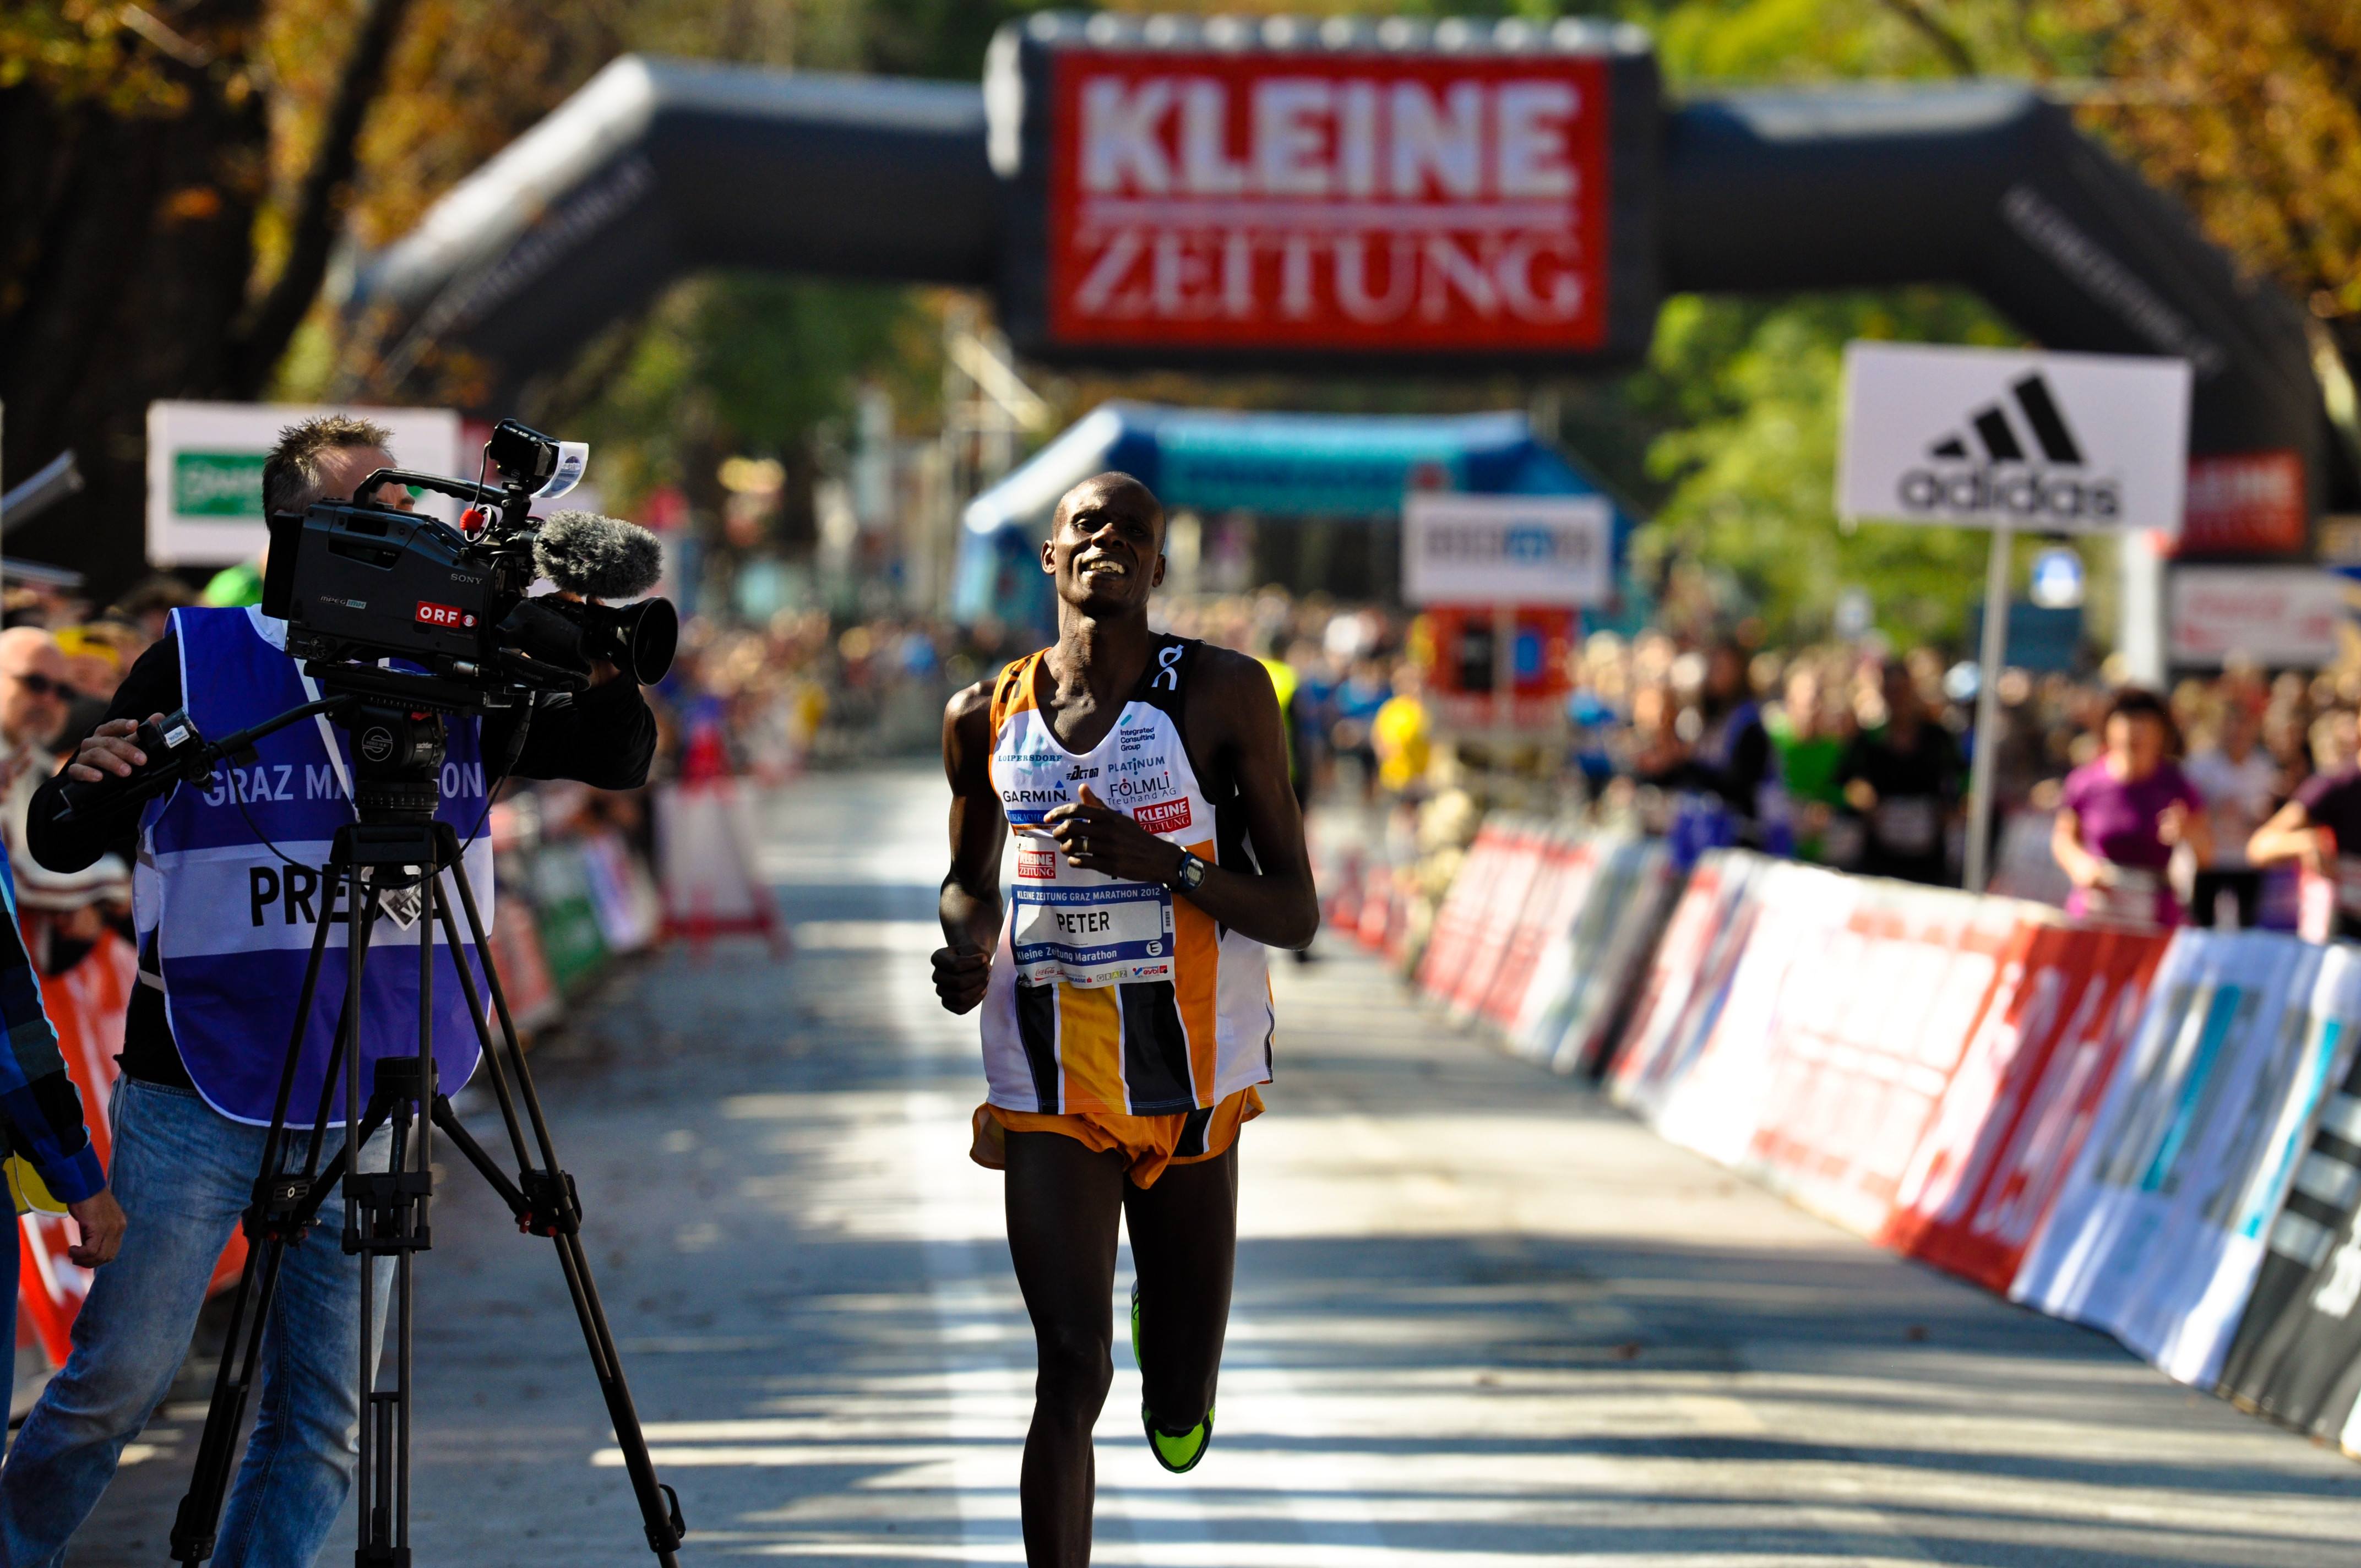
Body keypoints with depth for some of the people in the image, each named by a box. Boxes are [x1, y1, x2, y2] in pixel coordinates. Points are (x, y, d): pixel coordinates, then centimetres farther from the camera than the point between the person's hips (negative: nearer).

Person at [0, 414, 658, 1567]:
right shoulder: (195, 663, -3)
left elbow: (620, 759, 9)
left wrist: (600, 679, -11)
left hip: (365, 1110, 4)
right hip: (194, 1095, -3)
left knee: (324, 1429, 2)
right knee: (120, 1376, -1)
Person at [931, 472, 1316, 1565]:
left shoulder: (1222, 695, -5)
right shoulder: (987, 717, 3)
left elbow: (1295, 914, -5)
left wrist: (1163, 861, -22)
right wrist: (966, 947, -3)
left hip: (1193, 1083, 0)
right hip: (1047, 1087, 0)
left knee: (1180, 1430, 10)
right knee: (1070, 1373, -15)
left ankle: (1174, 1363, 46)